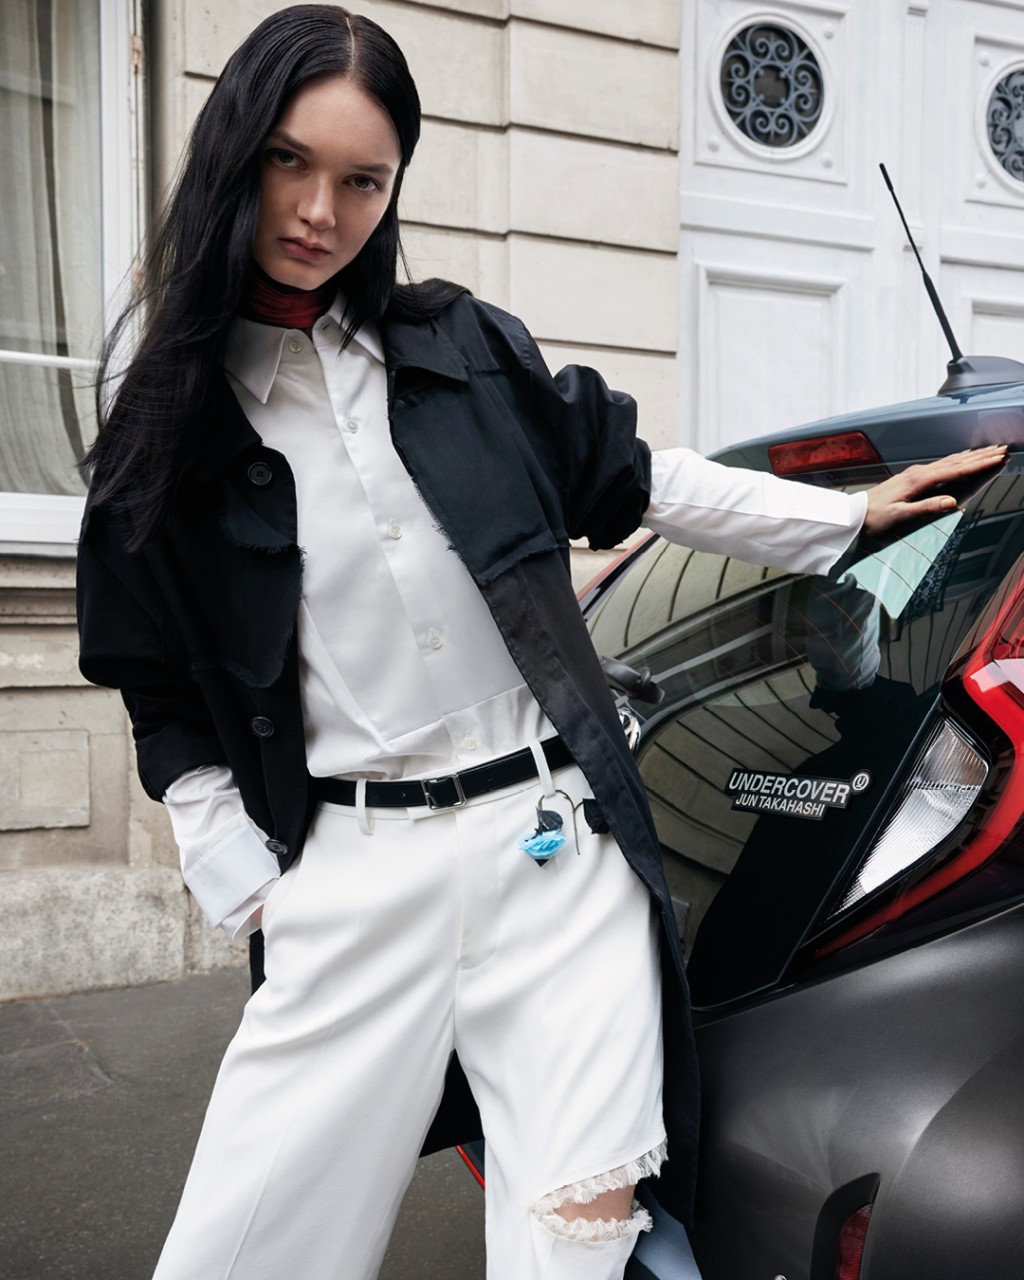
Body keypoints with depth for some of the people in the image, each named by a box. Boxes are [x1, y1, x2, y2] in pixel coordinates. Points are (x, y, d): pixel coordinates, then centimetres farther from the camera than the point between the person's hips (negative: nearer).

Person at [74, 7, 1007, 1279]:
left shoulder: (462, 344, 7)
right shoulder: (167, 420, 4)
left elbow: (630, 480, 17)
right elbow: (164, 695, 8)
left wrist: (852, 515, 21)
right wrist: (240, 877, -1)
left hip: (558, 852, 1)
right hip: (354, 879, 0)